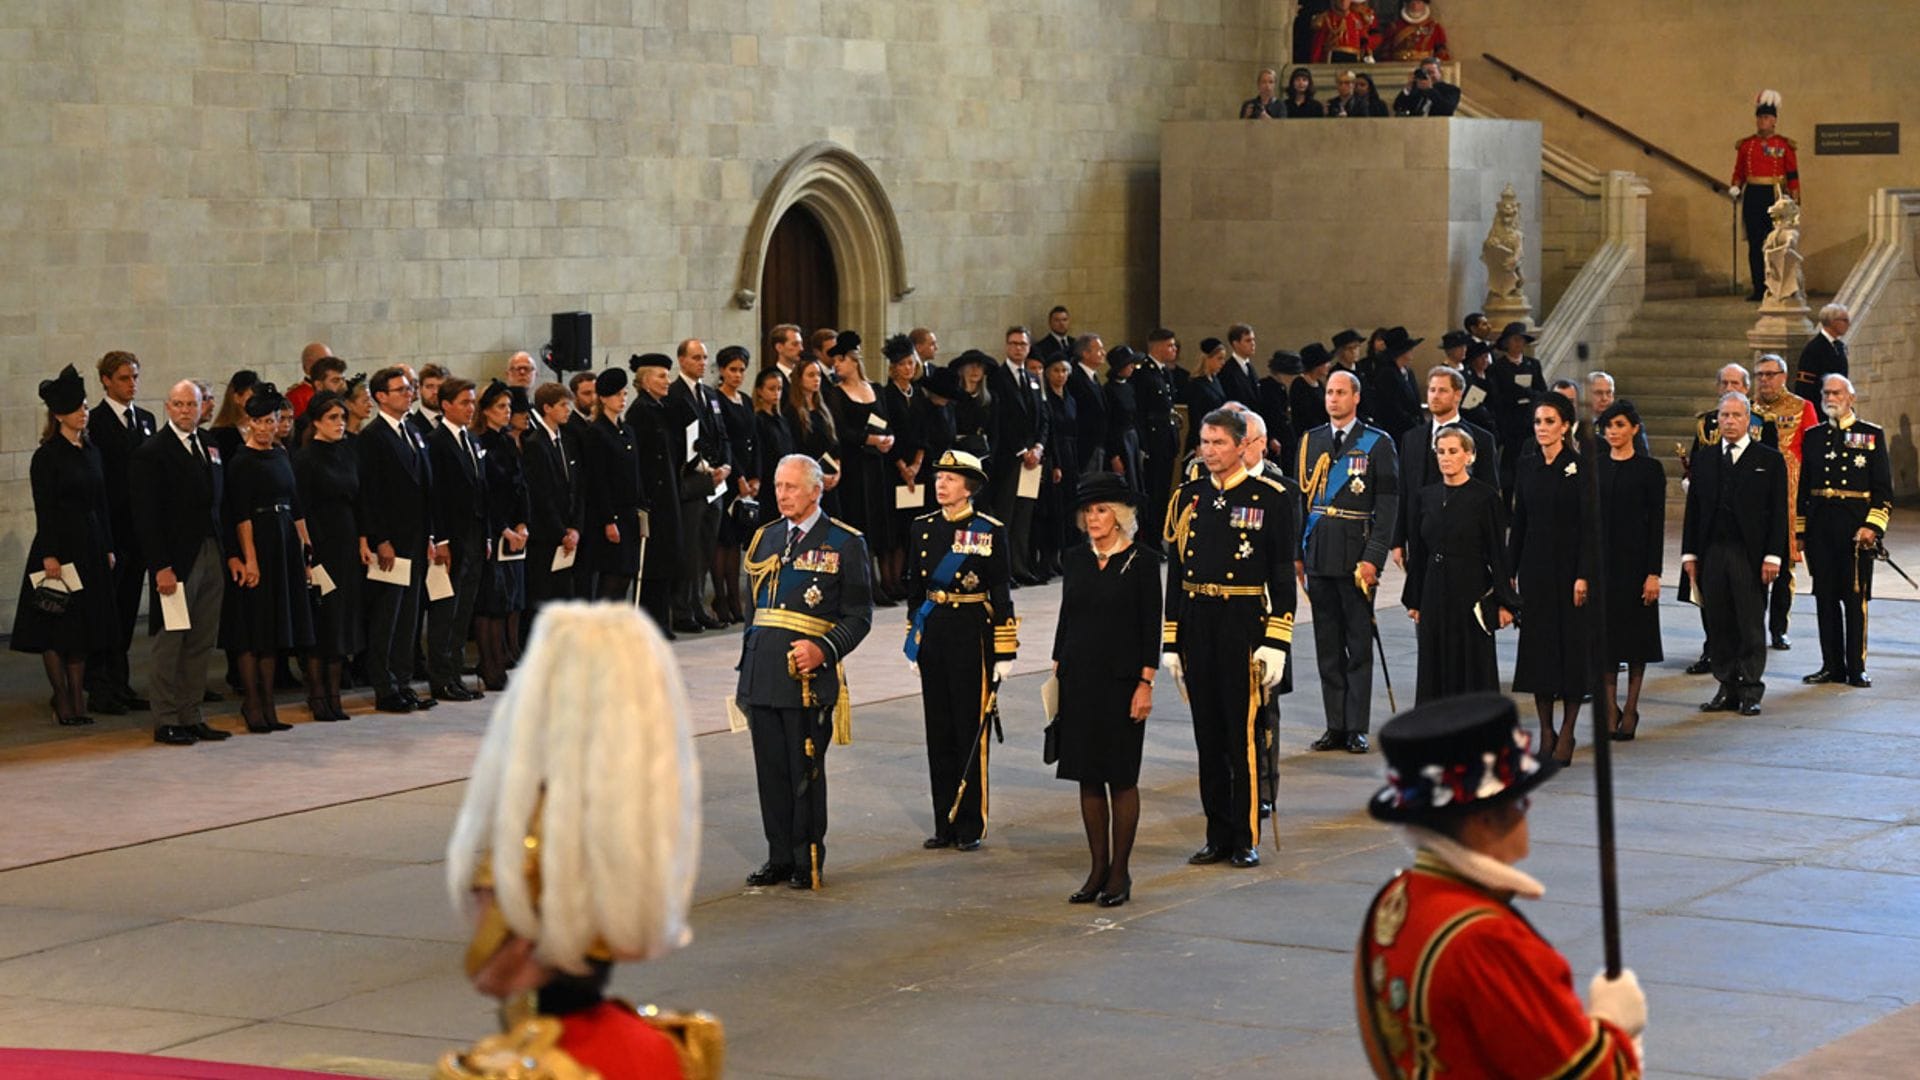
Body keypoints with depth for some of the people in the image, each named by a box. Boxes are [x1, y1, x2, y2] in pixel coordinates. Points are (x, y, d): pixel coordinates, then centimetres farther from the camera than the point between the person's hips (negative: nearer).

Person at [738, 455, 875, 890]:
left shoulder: (845, 544, -1)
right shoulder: (765, 539, 16)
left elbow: (859, 615, -2)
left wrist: (823, 651, -17)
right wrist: (748, 667, 16)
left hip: (808, 675, -5)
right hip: (763, 674, 5)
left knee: (805, 770, -1)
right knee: (771, 768, 8)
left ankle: (808, 861, 8)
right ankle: (780, 857, 17)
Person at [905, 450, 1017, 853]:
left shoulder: (990, 531, -6)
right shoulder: (923, 528, 8)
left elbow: (1001, 593, -6)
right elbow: (915, 589, 14)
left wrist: (1004, 652, -9)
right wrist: (914, 643, 12)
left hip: (972, 634, -5)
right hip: (933, 635, 5)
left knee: (971, 730, 0)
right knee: (939, 730, 8)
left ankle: (970, 827, 7)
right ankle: (945, 824, 15)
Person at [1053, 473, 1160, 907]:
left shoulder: (1141, 562, -5)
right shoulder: (1074, 559, 8)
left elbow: (1151, 627, -6)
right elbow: (1066, 617, 13)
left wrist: (1145, 683, -10)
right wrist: (1058, 671, 9)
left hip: (1121, 681, -4)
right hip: (1079, 679, 4)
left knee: (1121, 777, 1)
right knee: (1088, 777, 7)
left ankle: (1120, 873, 8)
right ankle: (1098, 869, 15)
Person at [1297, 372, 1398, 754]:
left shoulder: (1377, 444, -2)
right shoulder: (1310, 442, 11)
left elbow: (1388, 506, -5)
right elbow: (1299, 499, 13)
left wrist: (1373, 558, -12)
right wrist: (1296, 553, 6)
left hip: (1356, 555, -4)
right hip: (1318, 557, 4)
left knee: (1359, 646, 1)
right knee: (1327, 646, 8)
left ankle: (1357, 728, 5)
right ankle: (1336, 726, 14)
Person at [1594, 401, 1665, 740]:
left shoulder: (1649, 468, -3)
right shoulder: (1594, 467, 7)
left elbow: (1657, 522, -5)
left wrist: (1654, 572, -11)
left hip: (1634, 559, -3)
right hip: (1599, 559, 3)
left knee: (1635, 632, 2)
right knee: (1605, 634, 2)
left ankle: (1631, 709, 10)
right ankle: (1610, 709, 8)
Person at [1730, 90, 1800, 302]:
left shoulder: (1785, 145, 3)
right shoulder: (1745, 145, 10)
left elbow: (1793, 175, 3)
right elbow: (1739, 172, 15)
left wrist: (1795, 200, -2)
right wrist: (1735, 187, -1)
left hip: (1775, 196, -3)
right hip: (1753, 197, 3)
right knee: (1754, 244, 2)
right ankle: (1759, 289, 6)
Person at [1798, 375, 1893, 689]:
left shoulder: (1872, 435, 2)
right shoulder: (1814, 436, 11)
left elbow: (1884, 489, 0)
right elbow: (1803, 486, 14)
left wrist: (1872, 526, -11)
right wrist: (1800, 531, 10)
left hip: (1855, 528, -3)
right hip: (1820, 528, 3)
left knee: (1855, 598, -1)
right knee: (1825, 598, 6)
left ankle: (1856, 668, 4)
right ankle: (1831, 666, 13)